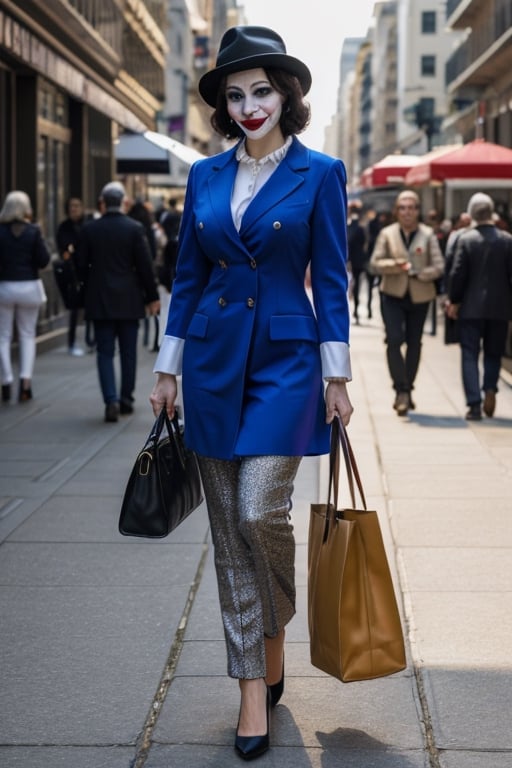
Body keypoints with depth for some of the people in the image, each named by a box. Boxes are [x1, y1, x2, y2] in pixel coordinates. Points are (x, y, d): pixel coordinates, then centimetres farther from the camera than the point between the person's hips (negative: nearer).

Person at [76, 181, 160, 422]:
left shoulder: (89, 229, -3)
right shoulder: (134, 228, -7)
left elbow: (81, 265, 1)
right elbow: (145, 266, -7)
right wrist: (152, 296, 2)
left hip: (100, 300, 0)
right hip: (129, 300, 0)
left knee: (105, 352, 3)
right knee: (128, 352, 11)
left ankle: (111, 400, -12)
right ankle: (126, 399, 18)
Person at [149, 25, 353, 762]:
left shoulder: (319, 173, -1)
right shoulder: (206, 176, 9)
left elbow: (330, 280, -2)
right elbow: (187, 277, 11)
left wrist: (337, 375, -6)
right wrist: (168, 369, 9)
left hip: (285, 361, -4)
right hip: (215, 362, 4)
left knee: (260, 512, -14)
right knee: (228, 532, 5)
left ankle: (274, 632, 17)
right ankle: (254, 681, 15)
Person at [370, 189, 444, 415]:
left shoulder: (427, 234, 1)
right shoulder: (387, 234, 2)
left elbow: (438, 266, -2)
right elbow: (375, 263, -3)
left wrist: (417, 273, -18)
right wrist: (395, 265, -21)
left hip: (419, 295, 1)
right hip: (393, 295, -1)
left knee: (414, 343, 9)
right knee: (394, 340, -15)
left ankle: (406, 390, 23)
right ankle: (401, 390, -12)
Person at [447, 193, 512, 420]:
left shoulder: (465, 239, -7)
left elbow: (458, 273, -7)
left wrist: (454, 301, 4)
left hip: (471, 307, -1)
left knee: (470, 355, 3)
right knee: (493, 354, 18)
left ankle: (474, 405, -5)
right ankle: (490, 389, -2)